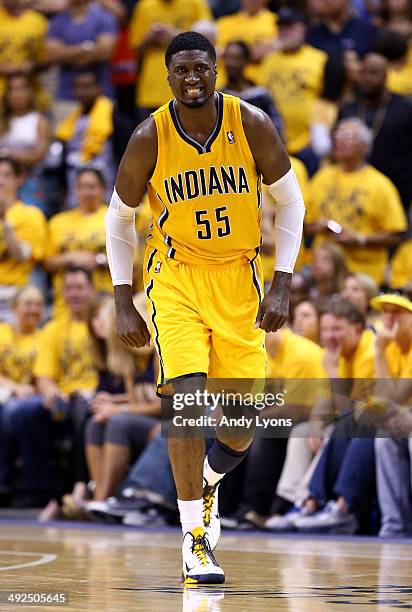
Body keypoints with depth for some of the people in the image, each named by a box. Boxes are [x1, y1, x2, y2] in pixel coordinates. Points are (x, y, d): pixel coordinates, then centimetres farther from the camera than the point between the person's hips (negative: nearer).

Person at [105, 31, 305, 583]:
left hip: (239, 279, 2)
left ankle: (208, 479, 37)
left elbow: (290, 202, 0)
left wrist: (282, 285, -7)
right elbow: (119, 219, 2)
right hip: (175, 278, -2)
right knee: (188, 397, -19)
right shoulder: (150, 139, -12)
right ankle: (195, 539, -10)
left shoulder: (251, 124, -11)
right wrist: (123, 304, -2)